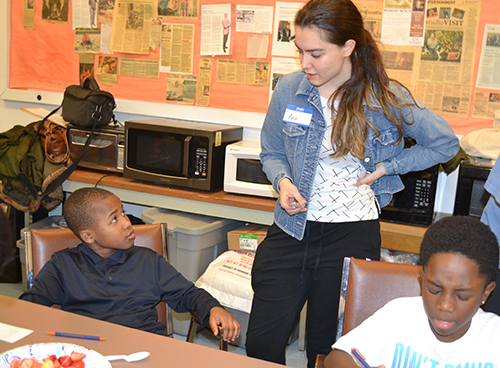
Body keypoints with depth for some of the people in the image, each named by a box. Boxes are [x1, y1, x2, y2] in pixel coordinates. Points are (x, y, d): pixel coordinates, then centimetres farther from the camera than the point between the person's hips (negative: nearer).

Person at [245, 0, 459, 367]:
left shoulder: (386, 98, -7)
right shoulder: (289, 89, -1)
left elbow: (446, 143, 6)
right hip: (292, 230, 3)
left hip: (352, 235, -2)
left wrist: (385, 167, -3)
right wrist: (283, 181, -9)